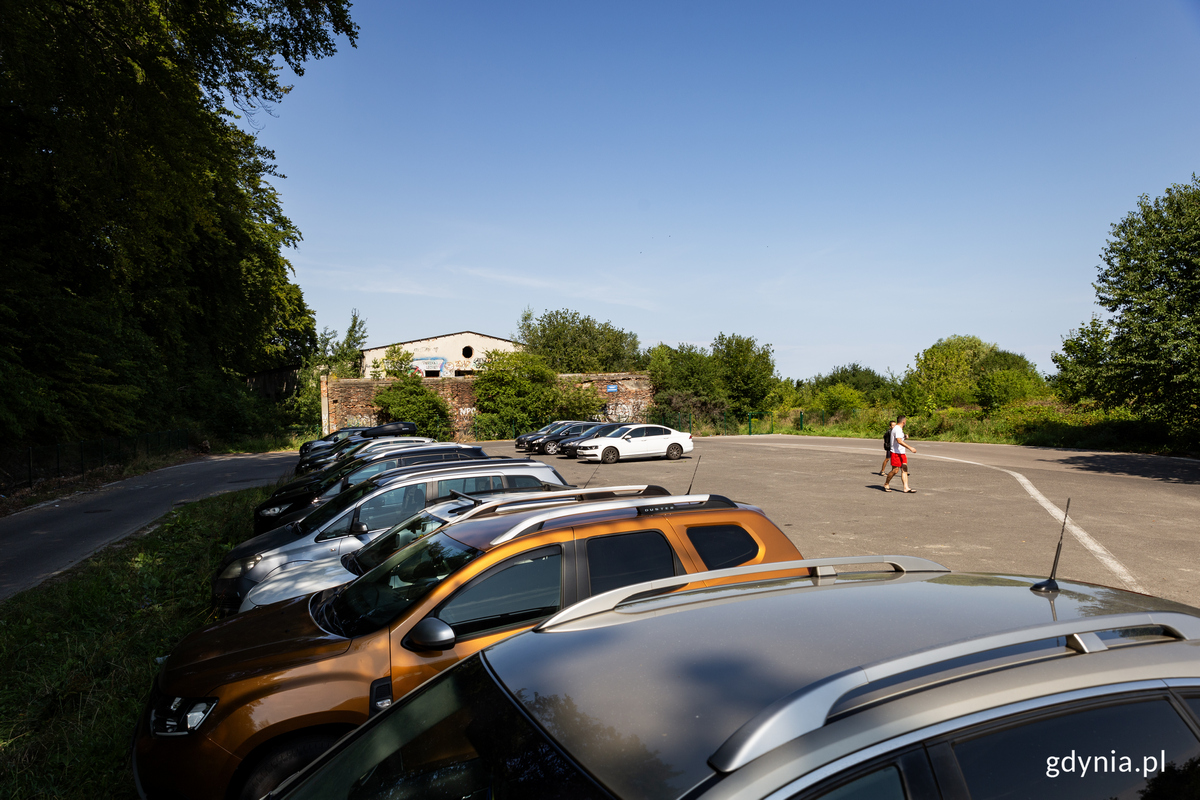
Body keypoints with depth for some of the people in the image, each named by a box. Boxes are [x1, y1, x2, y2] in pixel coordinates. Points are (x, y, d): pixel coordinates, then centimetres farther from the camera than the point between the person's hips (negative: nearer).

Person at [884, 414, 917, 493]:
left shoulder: (899, 429, 19)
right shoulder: (897, 429, -15)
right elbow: (899, 441, -27)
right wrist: (910, 447, -30)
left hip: (901, 453, 10)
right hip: (896, 453, -10)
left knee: (904, 469, 1)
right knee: (895, 470, -6)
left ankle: (906, 488, -2)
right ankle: (886, 484, 11)